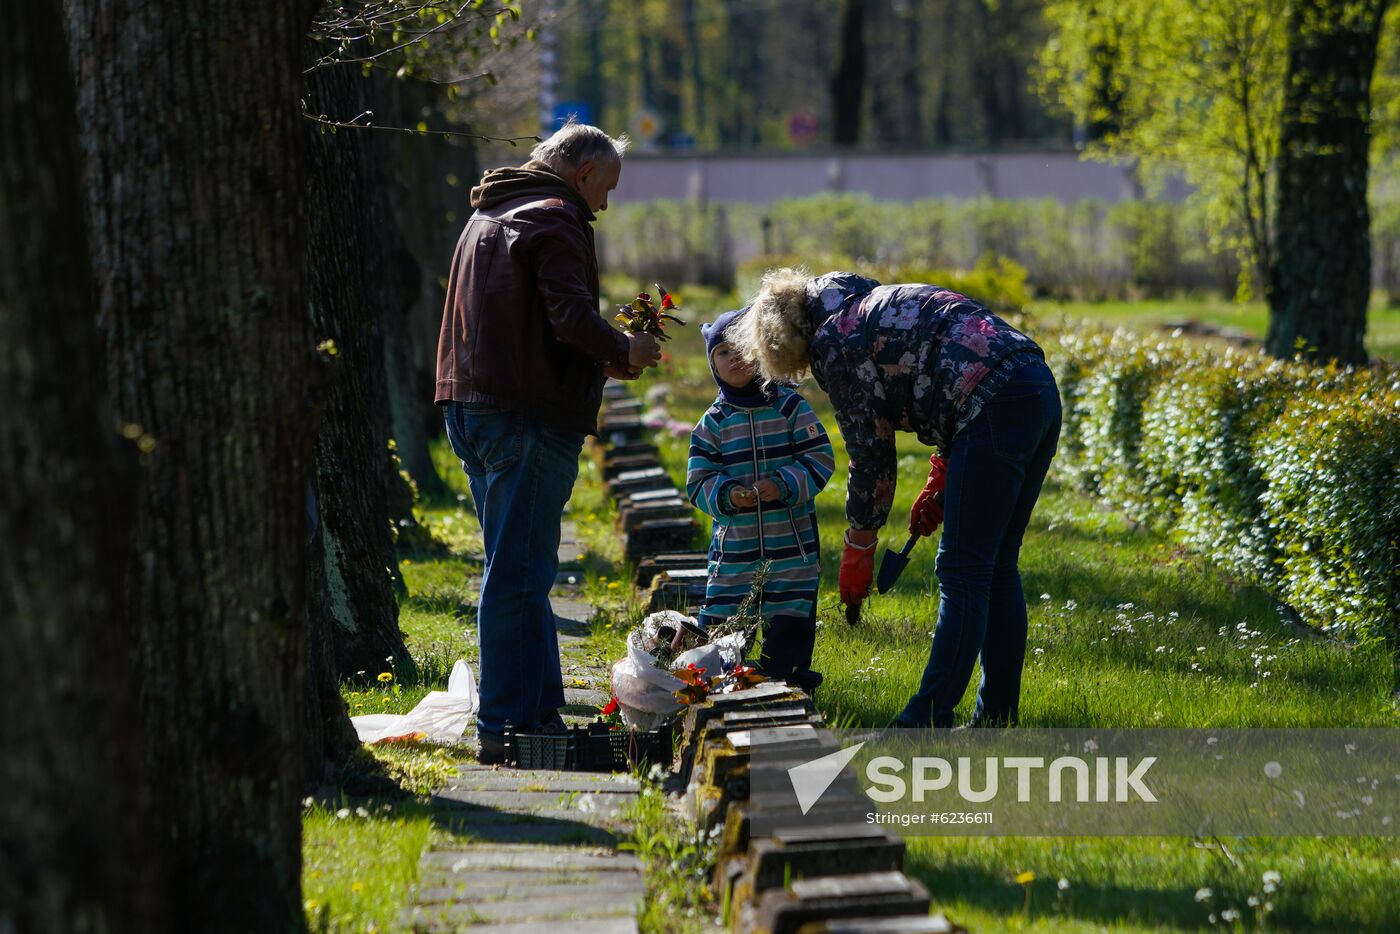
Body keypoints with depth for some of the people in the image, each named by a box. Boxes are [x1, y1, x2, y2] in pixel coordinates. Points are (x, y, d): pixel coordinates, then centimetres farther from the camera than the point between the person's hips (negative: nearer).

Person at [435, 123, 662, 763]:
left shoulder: (488, 216, 21)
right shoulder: (554, 219, -10)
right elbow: (572, 320, -21)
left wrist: (600, 358, 19)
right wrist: (623, 350, -2)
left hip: (472, 407, 10)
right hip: (528, 417, -10)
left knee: (520, 571, 16)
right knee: (518, 576, -7)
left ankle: (542, 713, 21)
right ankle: (505, 727, -6)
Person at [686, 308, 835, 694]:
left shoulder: (789, 404, -1)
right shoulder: (712, 422, 4)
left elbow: (820, 459, -4)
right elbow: (699, 482, 3)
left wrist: (783, 485, -18)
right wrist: (726, 495, -17)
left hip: (791, 540, -1)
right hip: (734, 542, 2)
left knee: (789, 619, 3)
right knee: (720, 621, 1)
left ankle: (784, 677, 15)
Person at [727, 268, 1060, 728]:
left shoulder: (833, 341, 0)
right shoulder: (879, 305, 27)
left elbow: (870, 452, 1)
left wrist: (859, 546, 12)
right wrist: (941, 480, 23)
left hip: (996, 409, -9)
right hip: (1041, 394, 9)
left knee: (962, 574, -7)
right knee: (996, 568, 15)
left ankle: (926, 721, -6)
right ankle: (998, 716, 18)